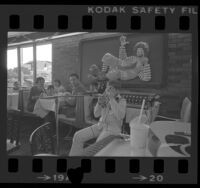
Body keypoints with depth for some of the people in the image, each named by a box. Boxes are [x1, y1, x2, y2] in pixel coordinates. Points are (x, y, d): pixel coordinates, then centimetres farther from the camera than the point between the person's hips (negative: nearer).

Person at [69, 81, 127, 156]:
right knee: (78, 136, -7)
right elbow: (96, 114, 7)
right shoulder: (105, 98, 6)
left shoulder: (122, 101, -8)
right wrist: (99, 103, -12)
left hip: (113, 128, -6)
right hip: (100, 125, 6)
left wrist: (112, 99, -25)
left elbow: (120, 116, -26)